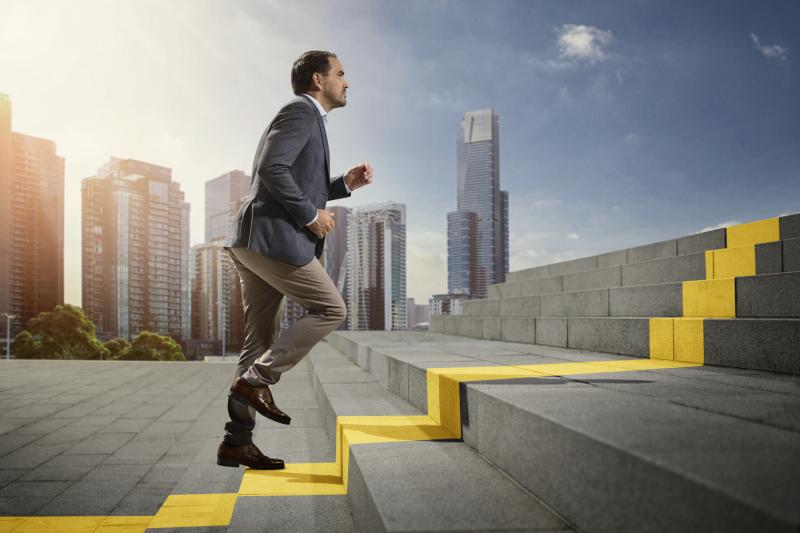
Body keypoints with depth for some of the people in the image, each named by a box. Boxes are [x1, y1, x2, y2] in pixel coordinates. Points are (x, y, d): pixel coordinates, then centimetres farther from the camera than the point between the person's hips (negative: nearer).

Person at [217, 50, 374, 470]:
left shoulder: (306, 119, 27)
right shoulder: (300, 112, -4)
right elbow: (271, 168, -20)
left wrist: (345, 183, 18)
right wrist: (311, 216, -13)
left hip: (255, 243, 10)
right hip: (272, 237, -10)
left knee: (260, 340, 8)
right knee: (331, 309, -5)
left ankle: (237, 442, 12)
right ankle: (257, 379, -4)